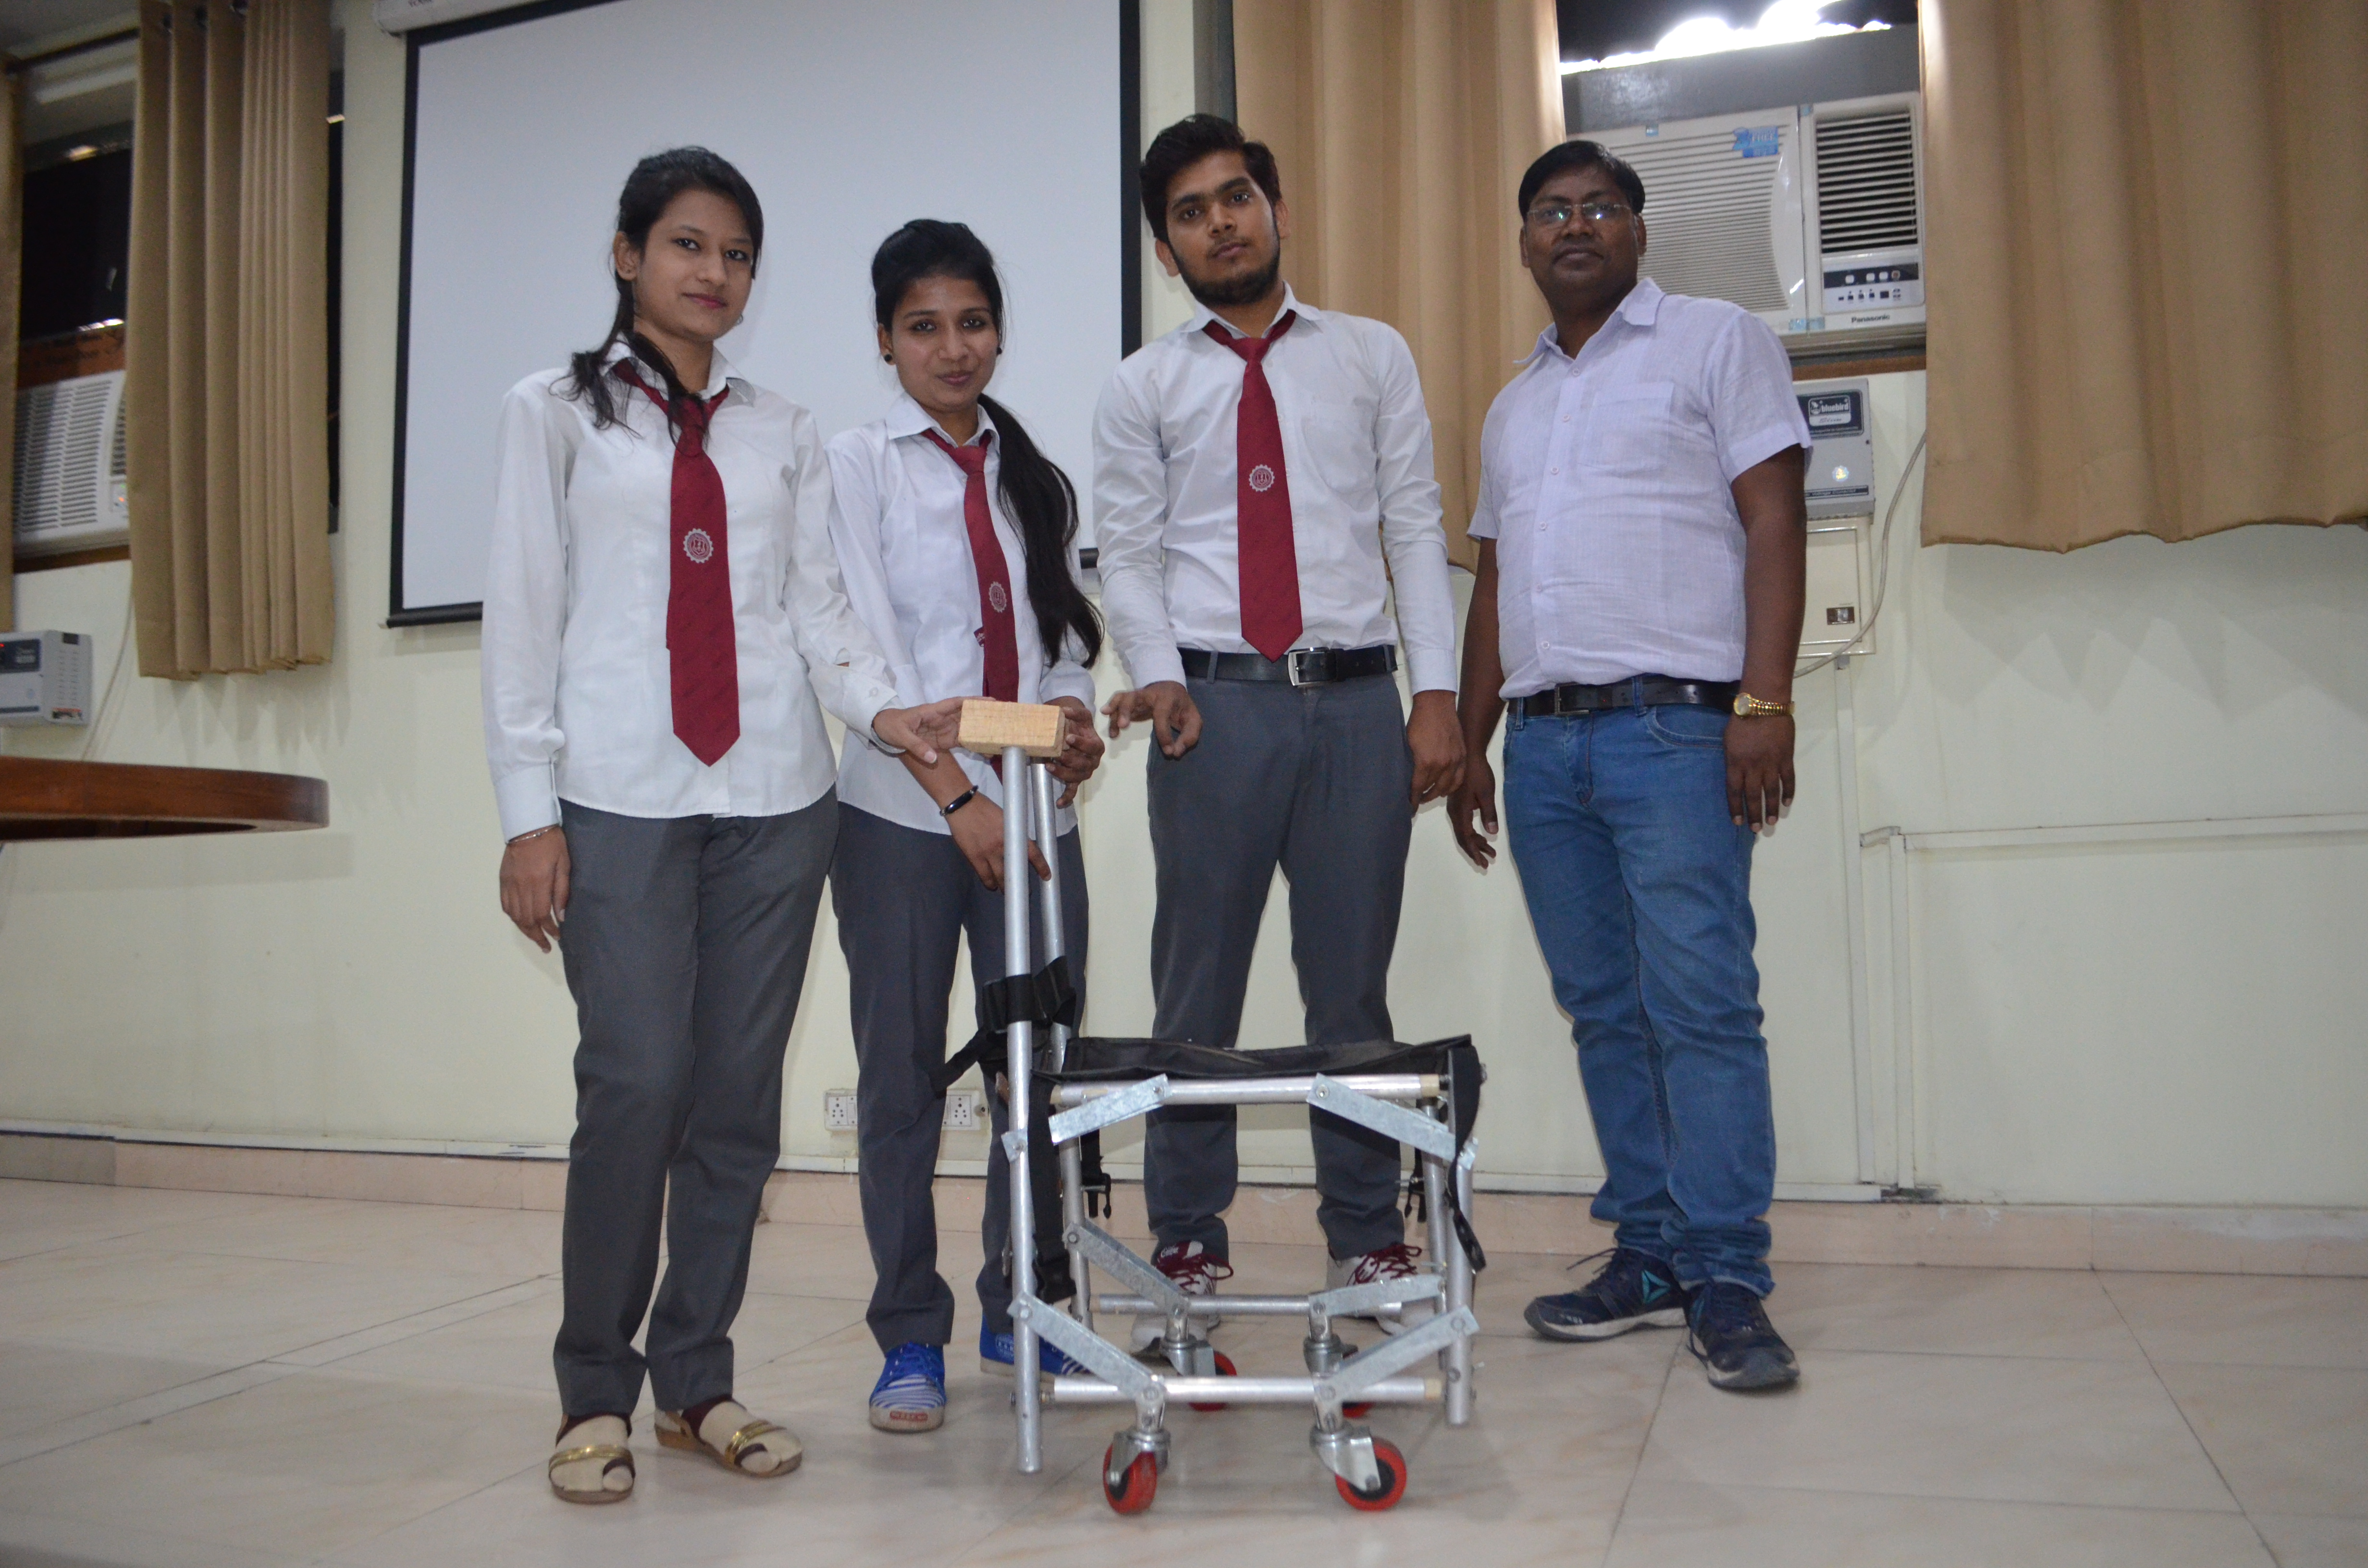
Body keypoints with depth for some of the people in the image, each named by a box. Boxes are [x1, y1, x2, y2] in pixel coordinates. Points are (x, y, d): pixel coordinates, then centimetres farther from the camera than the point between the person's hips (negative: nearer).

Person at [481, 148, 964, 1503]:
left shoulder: (784, 432, 16)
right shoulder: (556, 414, 9)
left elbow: (818, 599, 10)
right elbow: (525, 615, 2)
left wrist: (881, 708, -9)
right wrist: (529, 811, -5)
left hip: (774, 793, 3)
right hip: (621, 795, -3)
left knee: (741, 1096, 4)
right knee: (638, 1085, -9)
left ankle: (699, 1379, 18)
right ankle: (597, 1393, 9)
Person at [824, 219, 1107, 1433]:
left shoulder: (1037, 478, 16)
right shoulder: (855, 465, 3)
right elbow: (866, 647, -7)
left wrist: (1074, 716, -6)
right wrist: (957, 795, -15)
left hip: (1033, 807, 4)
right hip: (903, 810, -3)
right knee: (902, 1072, 2)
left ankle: (1018, 1314, 21)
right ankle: (910, 1340, 15)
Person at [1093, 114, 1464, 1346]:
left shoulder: (1373, 358, 12)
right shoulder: (1142, 389, 10)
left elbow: (1416, 528, 7)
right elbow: (1128, 553, 5)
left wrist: (1436, 692, -1)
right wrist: (1160, 675, -13)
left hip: (1357, 698, 1)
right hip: (1216, 702, 0)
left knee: (1352, 988, 8)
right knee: (1197, 991, 4)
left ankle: (1369, 1243, 20)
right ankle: (1186, 1248, 16)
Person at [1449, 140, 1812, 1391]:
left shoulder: (1715, 341, 6)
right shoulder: (1512, 406, 23)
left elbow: (1774, 523, -4)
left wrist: (1764, 698, -15)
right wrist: (1470, 747, 17)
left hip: (1672, 726, -6)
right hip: (1543, 739, 6)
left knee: (1700, 1003, -8)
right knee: (1604, 1010, 8)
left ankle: (1726, 1281, 0)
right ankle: (1648, 1256, 17)